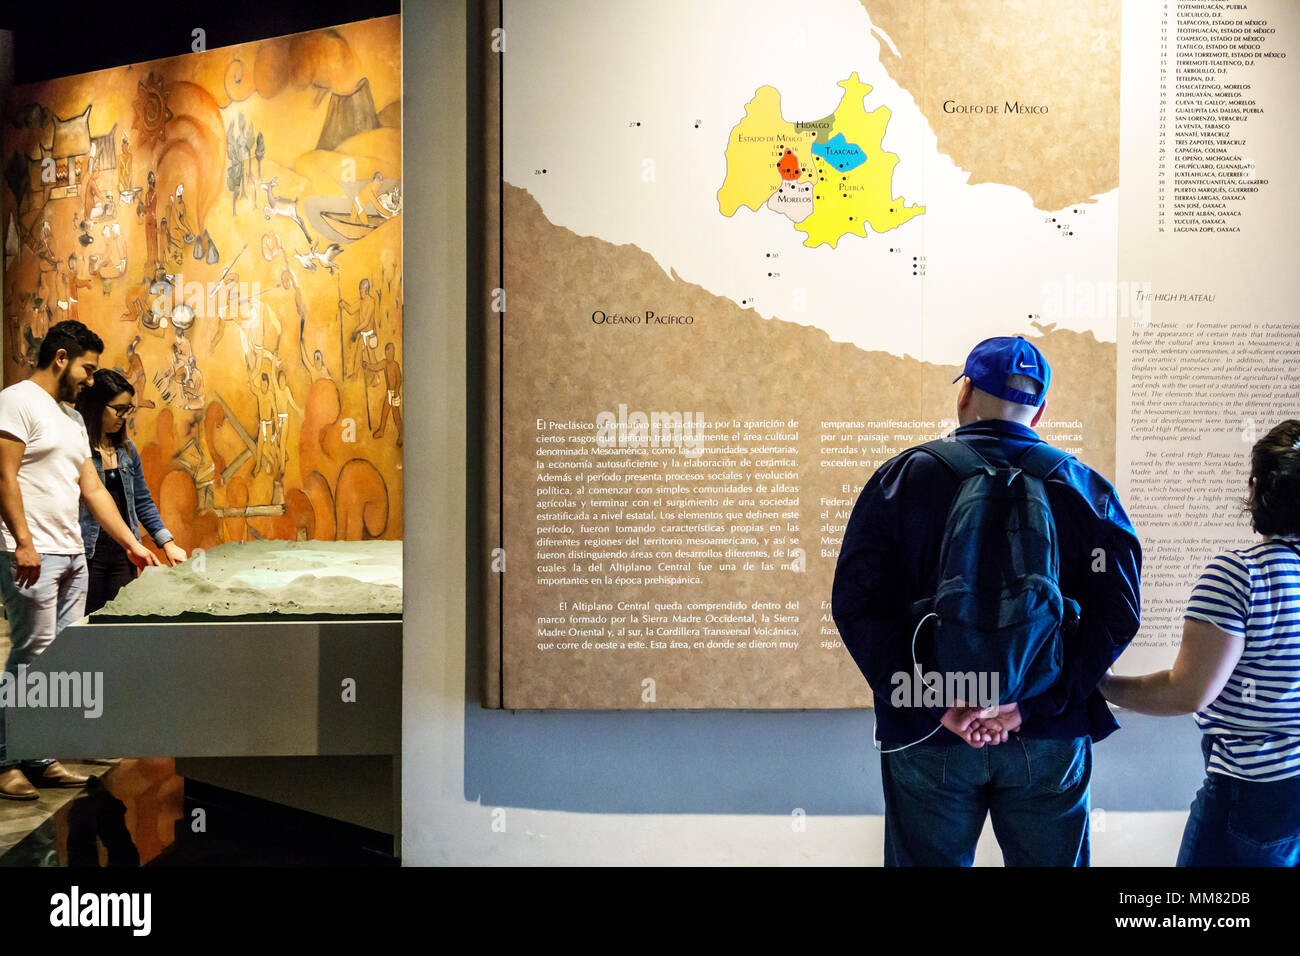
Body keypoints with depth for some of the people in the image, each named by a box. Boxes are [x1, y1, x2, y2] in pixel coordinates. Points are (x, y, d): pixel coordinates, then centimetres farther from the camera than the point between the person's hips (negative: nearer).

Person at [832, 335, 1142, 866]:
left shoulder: (902, 477, -3)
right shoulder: (1084, 487, 1)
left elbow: (857, 602, -13)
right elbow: (1115, 611, -10)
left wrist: (932, 703, -15)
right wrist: (1031, 706, -14)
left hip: (927, 738, -1)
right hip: (1050, 740, 1)